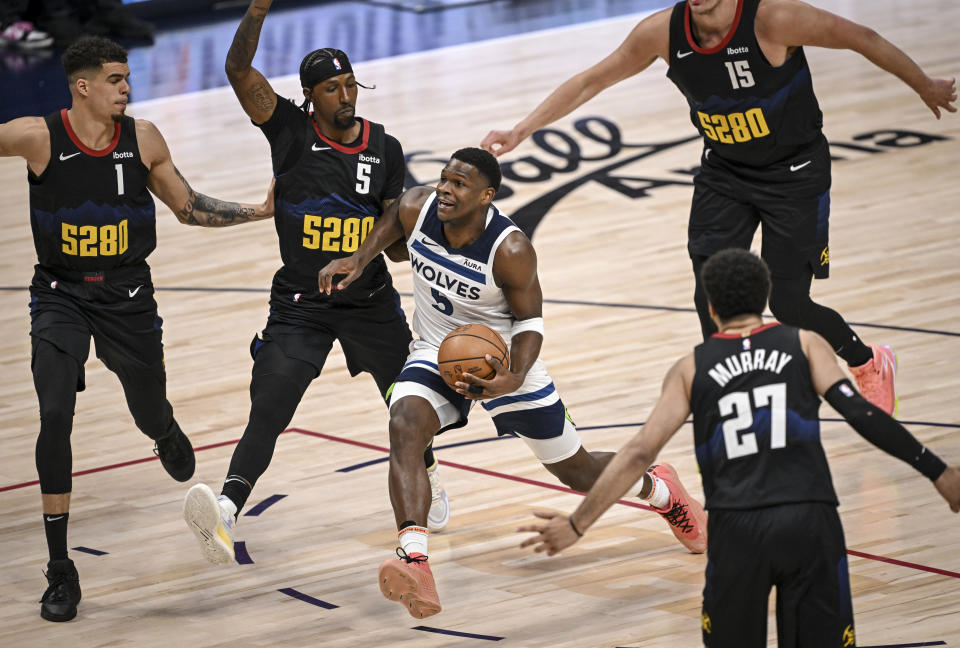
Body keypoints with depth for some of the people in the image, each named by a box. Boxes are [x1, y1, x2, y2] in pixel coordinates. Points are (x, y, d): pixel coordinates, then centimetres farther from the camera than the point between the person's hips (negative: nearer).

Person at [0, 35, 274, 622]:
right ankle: (61, 570, -10)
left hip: (128, 297, 3)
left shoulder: (143, 139, -5)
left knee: (151, 415, 16)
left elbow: (189, 207, 7)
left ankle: (167, 434, 61)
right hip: (61, 296, -3)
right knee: (55, 418, -18)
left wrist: (259, 212, 1)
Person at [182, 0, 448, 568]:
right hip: (300, 304, -3)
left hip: (371, 301, 3)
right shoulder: (290, 131, -8)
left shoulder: (384, 149, 0)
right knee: (269, 409, -18)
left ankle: (428, 482, 47)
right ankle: (227, 512, -34)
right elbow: (239, 71, -21)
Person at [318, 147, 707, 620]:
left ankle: (658, 489, 47)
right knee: (404, 428, -31)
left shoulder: (510, 251, -28)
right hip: (437, 355, 3)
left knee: (579, 471, 12)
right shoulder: (418, 208, -17)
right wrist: (361, 258, -5)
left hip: (504, 362, -3)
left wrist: (514, 379, -31)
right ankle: (414, 562, -44)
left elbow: (529, 319, -15)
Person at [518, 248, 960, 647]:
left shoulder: (691, 368, 12)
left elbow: (641, 453, 6)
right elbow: (861, 413, -3)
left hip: (736, 529, 0)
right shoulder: (804, 344, 10)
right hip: (810, 522, 0)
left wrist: (577, 525, 10)